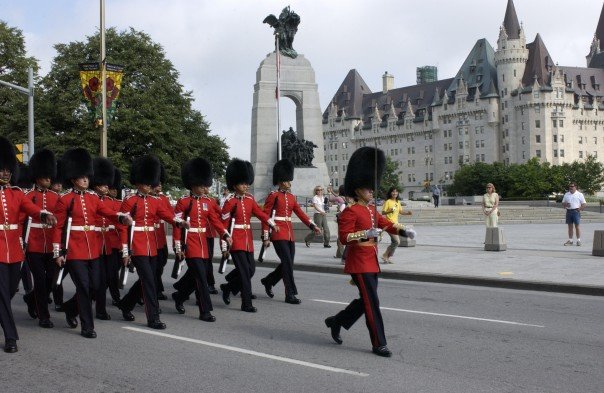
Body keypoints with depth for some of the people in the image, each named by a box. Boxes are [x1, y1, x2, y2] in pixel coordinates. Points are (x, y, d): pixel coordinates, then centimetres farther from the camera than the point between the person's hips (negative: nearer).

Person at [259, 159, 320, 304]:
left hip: (290, 233, 7)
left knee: (287, 263, 10)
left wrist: (312, 226, -6)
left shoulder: (291, 197, 14)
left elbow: (300, 213, 8)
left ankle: (268, 281, 32)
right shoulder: (273, 196, -6)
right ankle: (290, 295, -4)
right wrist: (266, 237, -11)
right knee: (288, 263, -10)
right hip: (278, 233, -7)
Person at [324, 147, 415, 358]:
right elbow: (344, 237, -19)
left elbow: (385, 223, 19)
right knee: (372, 303, -7)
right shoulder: (350, 211, -13)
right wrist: (365, 234, -32)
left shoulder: (371, 211, 14)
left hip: (371, 262, 9)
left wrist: (401, 230, 2)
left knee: (365, 300, 16)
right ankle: (379, 344, 1)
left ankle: (336, 321, 33)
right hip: (359, 263, -9)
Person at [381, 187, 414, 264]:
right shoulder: (388, 202, -9)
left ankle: (387, 257, 23)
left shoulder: (398, 202, 11)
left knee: (394, 242, 11)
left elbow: (401, 211, 19)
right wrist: (389, 211, -30)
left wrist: (407, 213, 1)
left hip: (396, 223, 8)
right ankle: (386, 255, -1)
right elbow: (383, 212, -11)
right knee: (397, 241, -14)